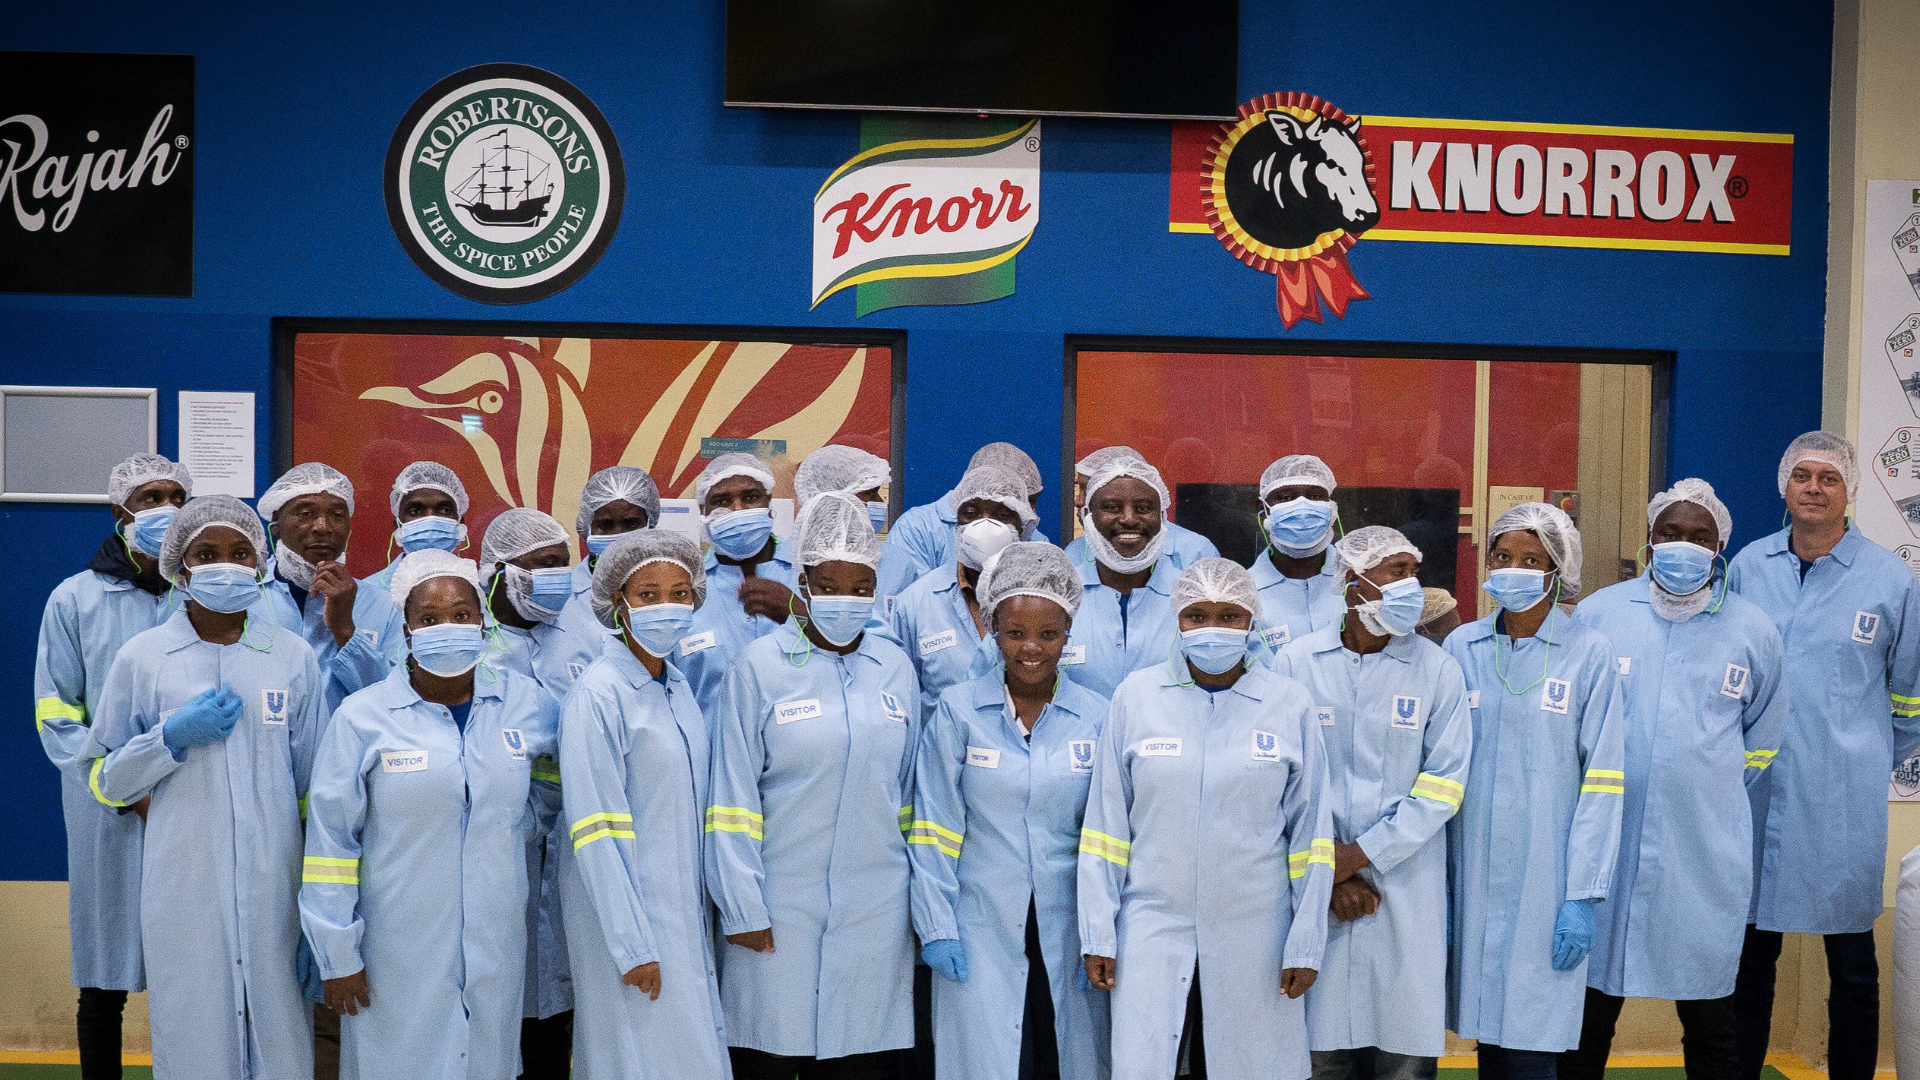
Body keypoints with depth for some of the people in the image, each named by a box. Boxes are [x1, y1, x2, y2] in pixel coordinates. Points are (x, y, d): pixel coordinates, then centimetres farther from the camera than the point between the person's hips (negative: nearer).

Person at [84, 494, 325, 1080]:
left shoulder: (294, 655, 5)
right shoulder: (143, 657, 2)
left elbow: (316, 787, 8)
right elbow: (104, 782, 7)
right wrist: (172, 738, -11)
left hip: (273, 892, 1)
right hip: (182, 895, -1)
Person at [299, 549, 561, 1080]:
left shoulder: (526, 703, 2)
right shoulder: (362, 716, -5)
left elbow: (554, 783, 20)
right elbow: (330, 842, -4)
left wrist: (511, 826, 3)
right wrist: (337, 956, -4)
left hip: (494, 951, 3)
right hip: (397, 957, -2)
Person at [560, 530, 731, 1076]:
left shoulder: (678, 687, 9)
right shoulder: (598, 696, -15)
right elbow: (596, 833, -17)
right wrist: (632, 945, -18)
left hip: (684, 910, 7)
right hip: (624, 912, -7)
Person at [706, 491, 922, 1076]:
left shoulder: (895, 668, 8)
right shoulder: (759, 666, -3)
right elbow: (732, 800, -4)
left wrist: (921, 900, 13)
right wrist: (742, 909, -8)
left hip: (876, 910, 3)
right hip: (780, 907, -3)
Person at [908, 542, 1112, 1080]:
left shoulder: (1097, 718, 2)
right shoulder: (958, 711, -1)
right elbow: (934, 830, 0)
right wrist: (937, 927, -4)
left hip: (1068, 931, 1)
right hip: (981, 932, -1)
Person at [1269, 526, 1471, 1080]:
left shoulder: (1437, 670, 2)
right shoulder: (1295, 663, 1)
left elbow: (1442, 787, -2)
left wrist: (1358, 856, -9)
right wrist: (1329, 874, -5)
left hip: (1407, 896, 0)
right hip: (1315, 889, 0)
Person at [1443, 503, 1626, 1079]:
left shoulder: (1589, 653, -1)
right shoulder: (1462, 647, 6)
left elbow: (1603, 781, -4)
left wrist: (1584, 895, -9)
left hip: (1546, 880, -3)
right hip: (1473, 876, 3)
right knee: (1488, 1030, 7)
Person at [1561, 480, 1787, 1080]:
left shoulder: (1753, 631, 5)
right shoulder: (1597, 614, 4)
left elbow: (1762, 738, 18)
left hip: (1707, 856, 0)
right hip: (1604, 845, 0)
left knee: (1710, 1027, 8)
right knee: (1589, 1015, 5)